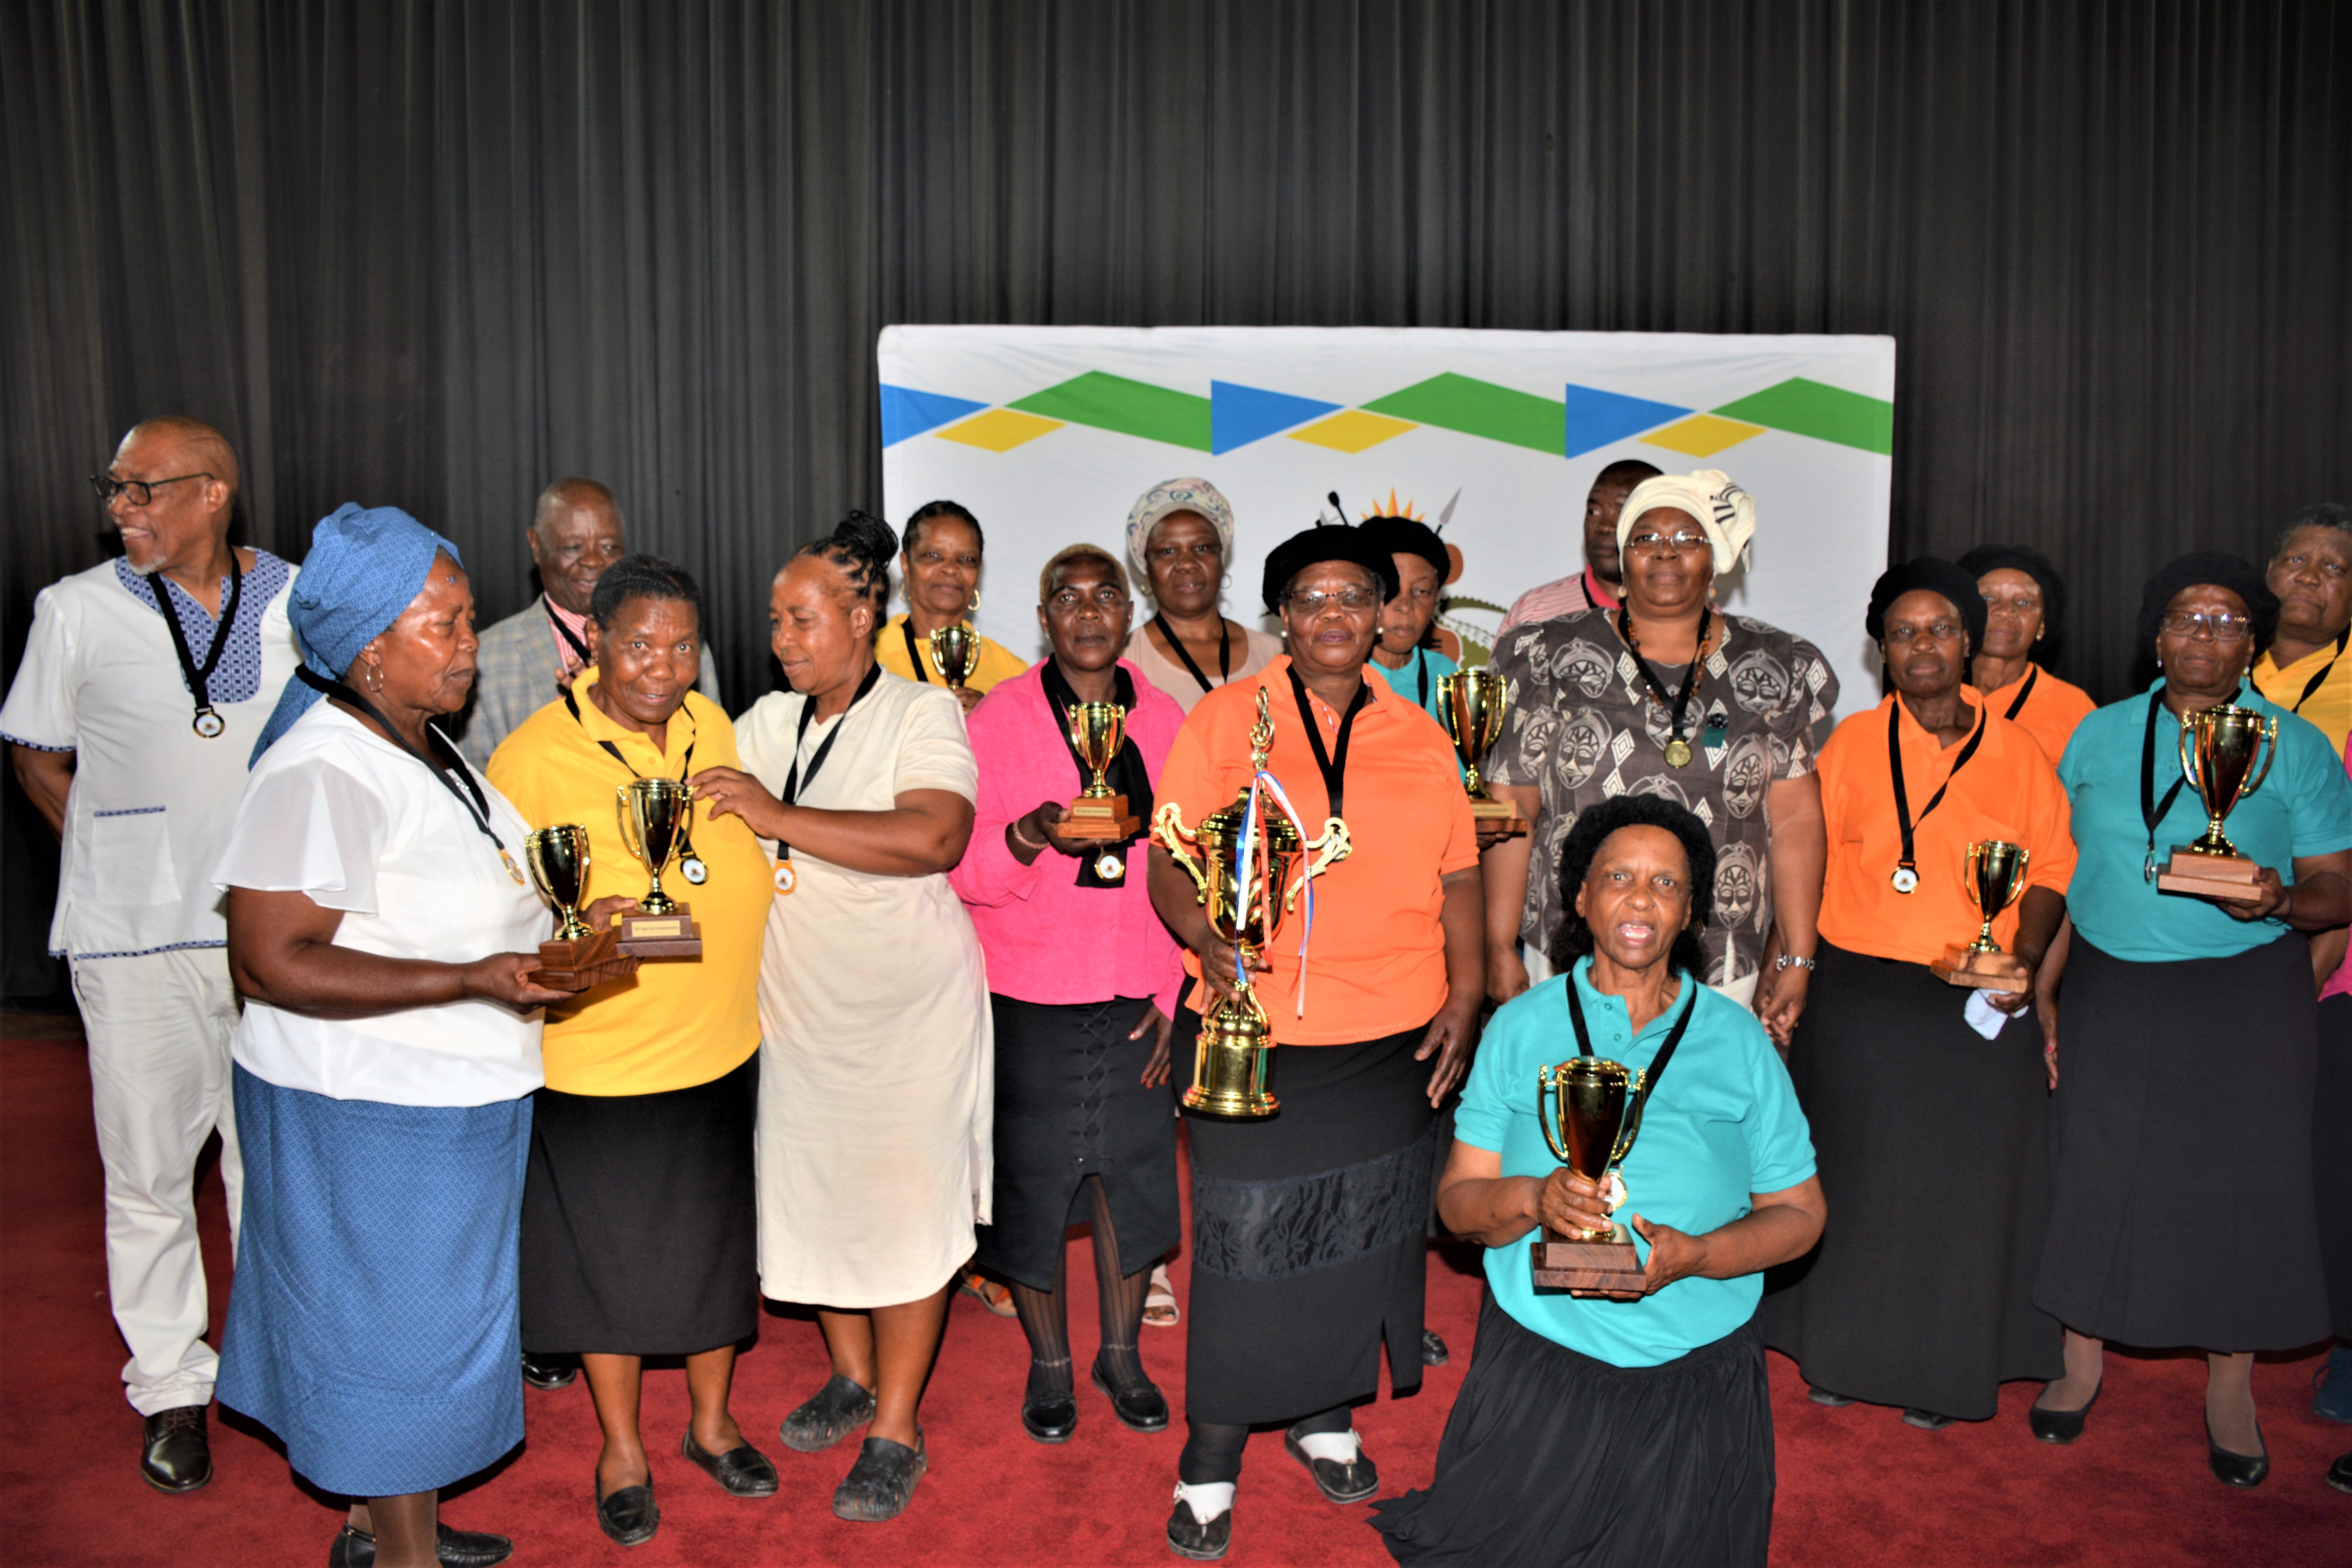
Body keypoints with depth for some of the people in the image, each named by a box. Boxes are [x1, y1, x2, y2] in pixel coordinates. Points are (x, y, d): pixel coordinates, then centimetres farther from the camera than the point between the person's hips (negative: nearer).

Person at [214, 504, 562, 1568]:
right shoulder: (319, 773, -22)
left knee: (418, 1317, 21)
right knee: (397, 1325, 6)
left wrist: (552, 928, 6)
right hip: (370, 1113, -9)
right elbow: (270, 961, -27)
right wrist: (474, 981, -32)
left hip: (456, 1099, 9)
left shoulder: (425, 747, 8)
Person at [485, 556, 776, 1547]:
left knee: (716, 1241, 18)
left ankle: (711, 1421, 41)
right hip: (595, 1064, -4)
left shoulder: (713, 729, 2)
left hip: (721, 1054, 5)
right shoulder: (533, 755, -15)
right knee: (608, 1256, 13)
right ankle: (622, 1450, 36)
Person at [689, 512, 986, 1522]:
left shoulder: (920, 713, -10)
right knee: (812, 1191, 12)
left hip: (910, 1002, -6)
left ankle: (896, 1430, 13)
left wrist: (780, 817, -26)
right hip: (798, 1001, 6)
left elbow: (933, 838, -27)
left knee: (905, 1201, -1)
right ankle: (853, 1376, 34)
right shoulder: (768, 722, 9)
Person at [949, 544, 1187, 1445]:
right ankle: (1049, 1363, 30)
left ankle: (1121, 1354, 33)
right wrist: (1031, 835, -28)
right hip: (1029, 995, -3)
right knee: (1032, 1176, 7)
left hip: (1139, 998, 3)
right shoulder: (999, 718, -6)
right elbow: (961, 865, -8)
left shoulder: (1164, 720, 4)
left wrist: (1178, 991, 3)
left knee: (1136, 1169, 11)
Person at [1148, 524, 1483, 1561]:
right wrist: (1207, 942, -21)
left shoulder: (1419, 739, 9)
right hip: (1257, 1038, -3)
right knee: (1245, 1241, 1)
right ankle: (1211, 1459, 19)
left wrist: (1465, 994, 1)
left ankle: (1323, 1416, 36)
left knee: (1363, 1234, 14)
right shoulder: (1223, 719, -1)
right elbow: (1169, 862, -3)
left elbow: (1457, 874, 11)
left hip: (1395, 1042, 4)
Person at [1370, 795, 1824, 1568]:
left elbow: (1797, 1210, 4)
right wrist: (1534, 1199, -21)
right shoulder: (1521, 1028, 2)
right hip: (1539, 1363, 0)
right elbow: (1458, 1200, 1)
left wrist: (1696, 1255, -15)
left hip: (1697, 1379, 1)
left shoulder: (1737, 1041, 3)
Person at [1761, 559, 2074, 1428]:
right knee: (1854, 1169, 7)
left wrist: (2025, 959, -10)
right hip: (1858, 996, -1)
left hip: (1978, 1005, 1)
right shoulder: (1854, 742, 1)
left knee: (1960, 1179, 7)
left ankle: (1939, 1368, 25)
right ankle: (1841, 1349, 25)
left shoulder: (2016, 749, 4)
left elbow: (2051, 869, 6)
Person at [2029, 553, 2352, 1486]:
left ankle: (2229, 1391, 20)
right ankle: (2082, 1364, 22)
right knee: (2095, 1172, 5)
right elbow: (2057, 872, 9)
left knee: (2239, 1180, 2)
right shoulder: (2099, 735, 7)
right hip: (2111, 991, 2)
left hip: (2246, 998, -1)